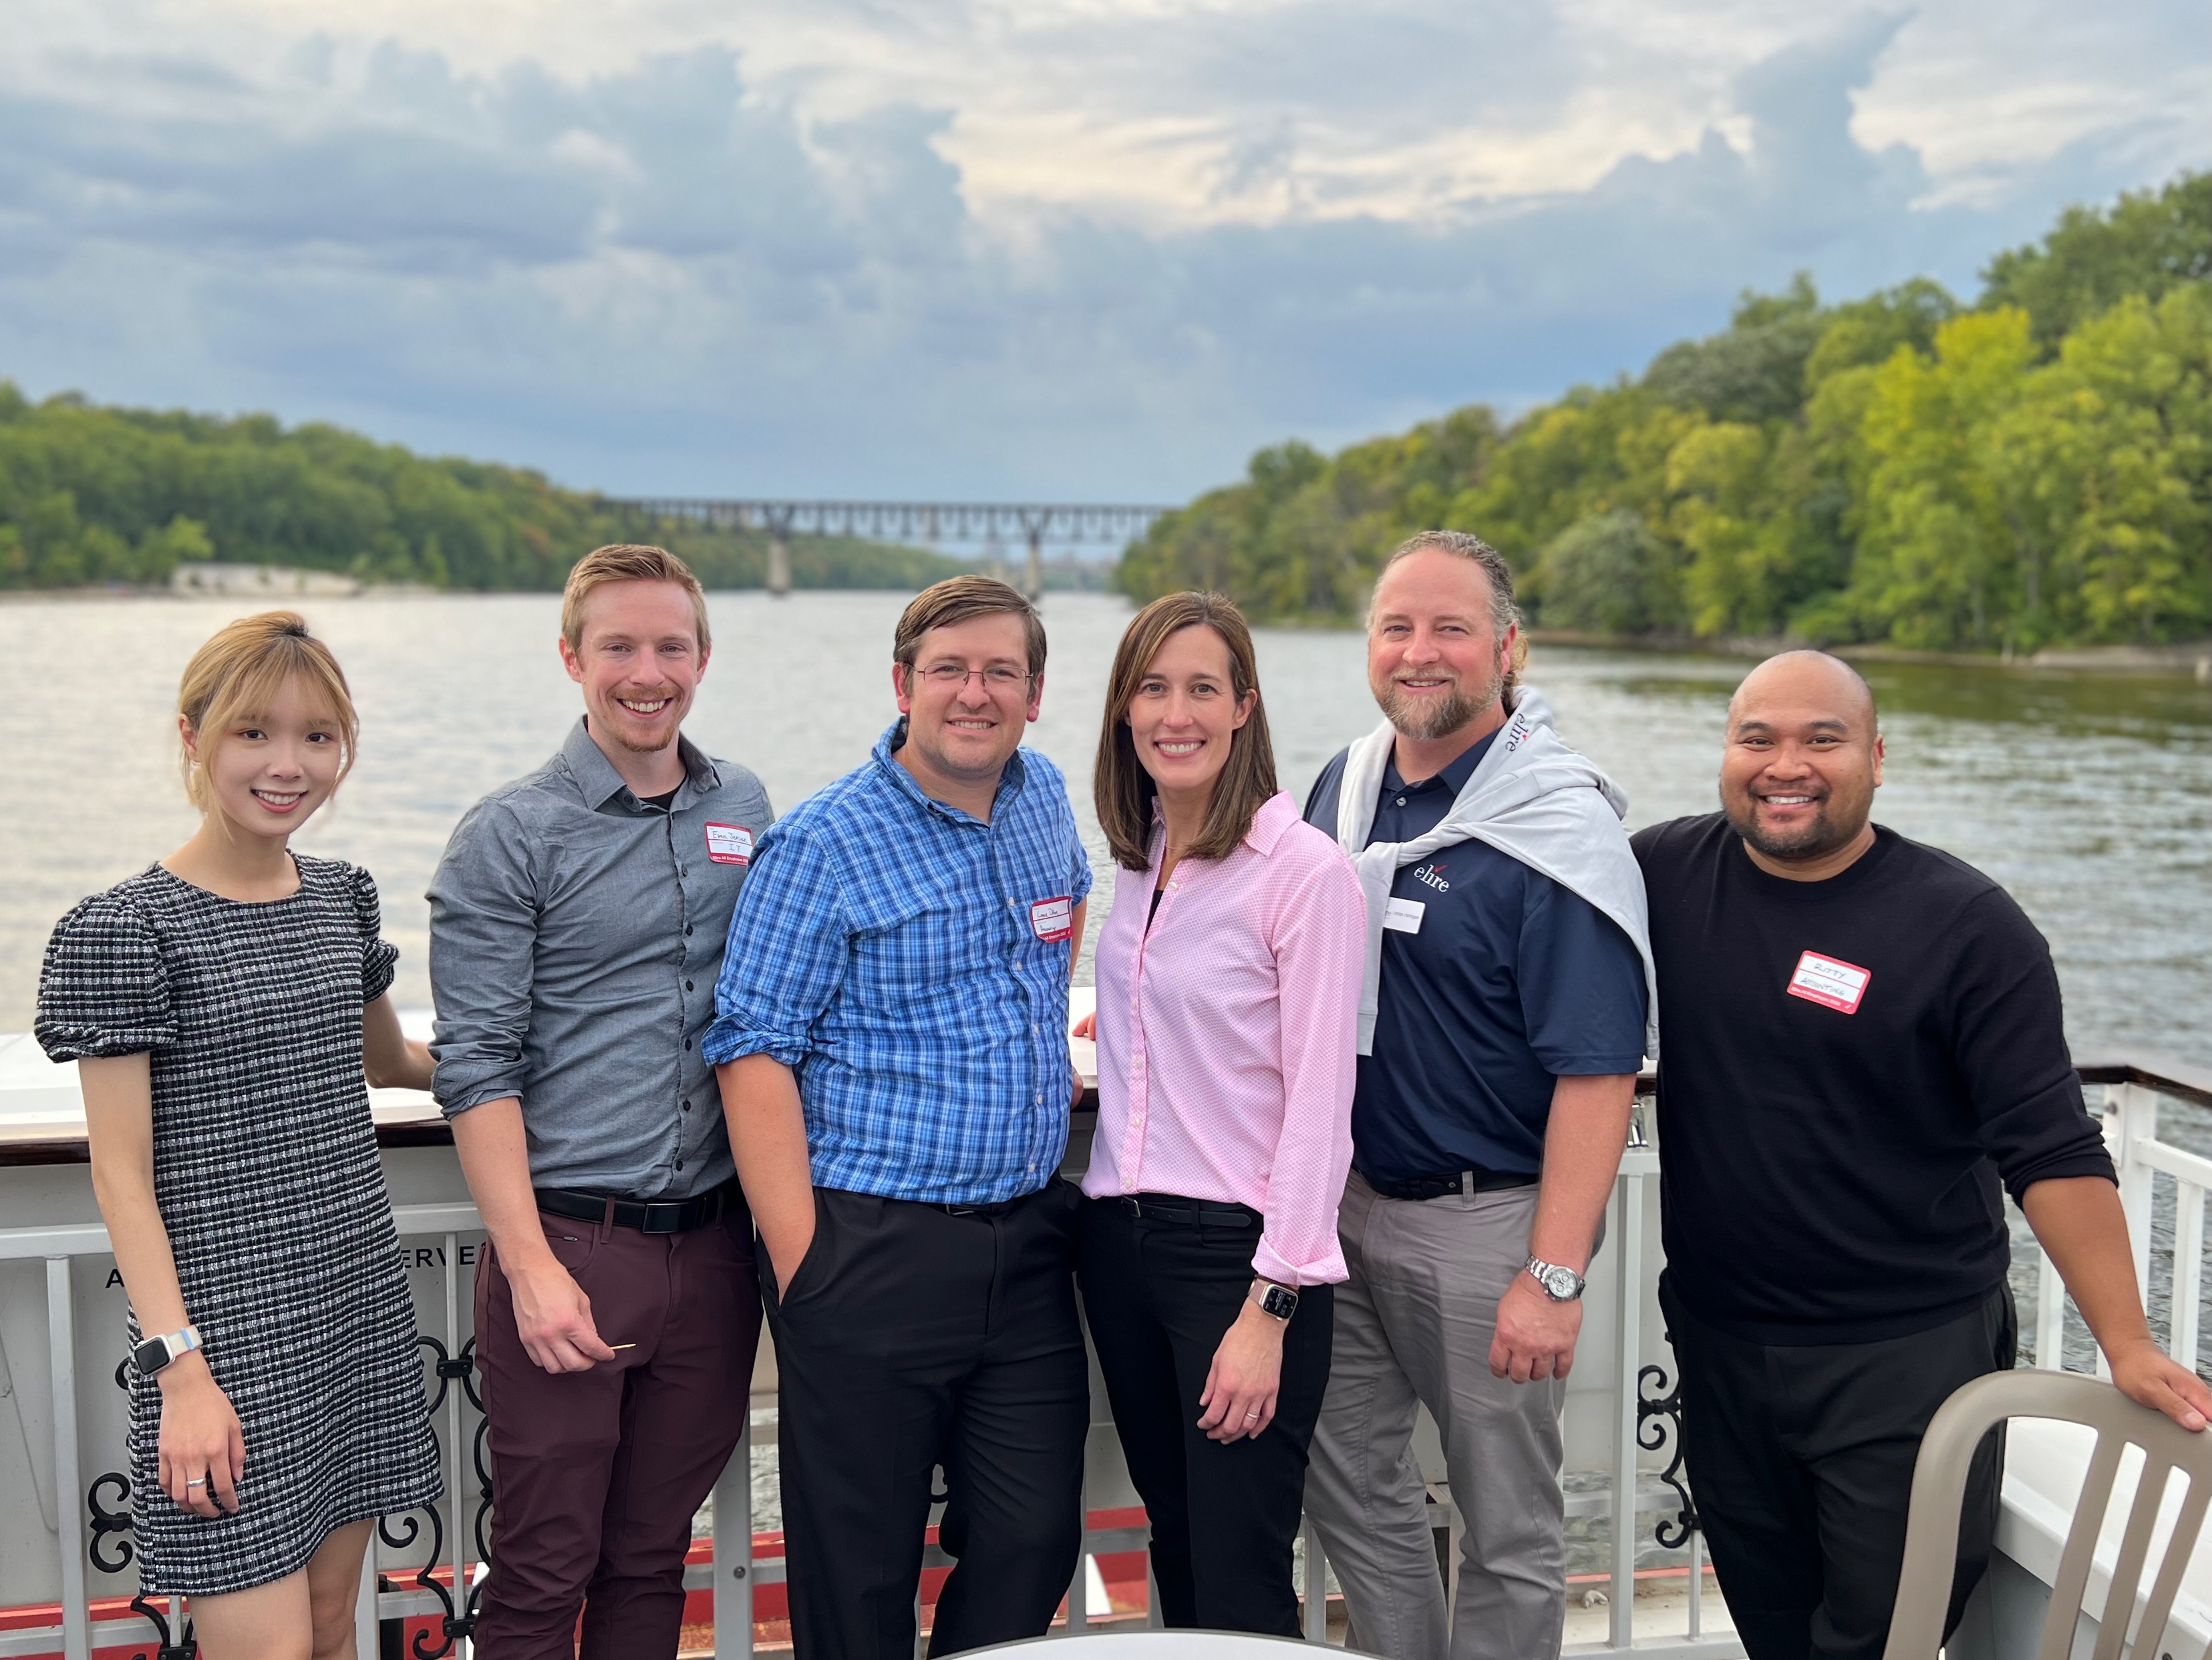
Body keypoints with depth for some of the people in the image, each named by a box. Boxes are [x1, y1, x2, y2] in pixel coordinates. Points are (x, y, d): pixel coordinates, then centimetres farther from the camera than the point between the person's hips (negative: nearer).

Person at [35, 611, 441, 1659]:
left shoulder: (342, 896, 9)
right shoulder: (128, 929, -10)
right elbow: (122, 1174, -11)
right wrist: (179, 1367, -16)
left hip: (358, 1299, 6)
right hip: (227, 1324, -6)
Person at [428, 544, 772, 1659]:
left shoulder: (744, 810, 9)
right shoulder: (509, 838, -6)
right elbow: (475, 1068, -9)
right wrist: (532, 1267, -15)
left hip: (711, 1244, 4)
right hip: (570, 1243, -4)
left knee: (652, 1563, 16)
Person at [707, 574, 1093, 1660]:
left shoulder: (1044, 799, 10)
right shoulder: (824, 845, -9)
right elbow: (754, 1054, -14)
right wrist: (801, 1264, -19)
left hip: (1026, 1241, 6)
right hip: (874, 1253, -5)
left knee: (1035, 1544, 8)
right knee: (861, 1571, 4)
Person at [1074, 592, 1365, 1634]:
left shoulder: (1304, 868, -13)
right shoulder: (1137, 862, 9)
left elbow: (1319, 1104, -14)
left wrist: (1269, 1310, -16)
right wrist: (1110, 1213, 11)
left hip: (1238, 1247, -7)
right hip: (1119, 1237, 7)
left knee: (1240, 1585, -1)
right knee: (1175, 1544, 18)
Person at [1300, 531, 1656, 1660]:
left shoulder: (1560, 830, -17)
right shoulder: (1345, 786, 5)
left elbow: (1598, 1069, -20)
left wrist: (1554, 1278, -23)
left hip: (1485, 1222, -7)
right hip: (1345, 1201, 7)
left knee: (1507, 1524, 8)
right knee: (1346, 1479, 18)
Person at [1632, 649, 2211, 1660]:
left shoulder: (1968, 927, -11)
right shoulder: (1665, 875, -2)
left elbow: (2051, 1152, -12)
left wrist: (2127, 1347, -18)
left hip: (1909, 1357, -4)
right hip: (1717, 1341, 4)